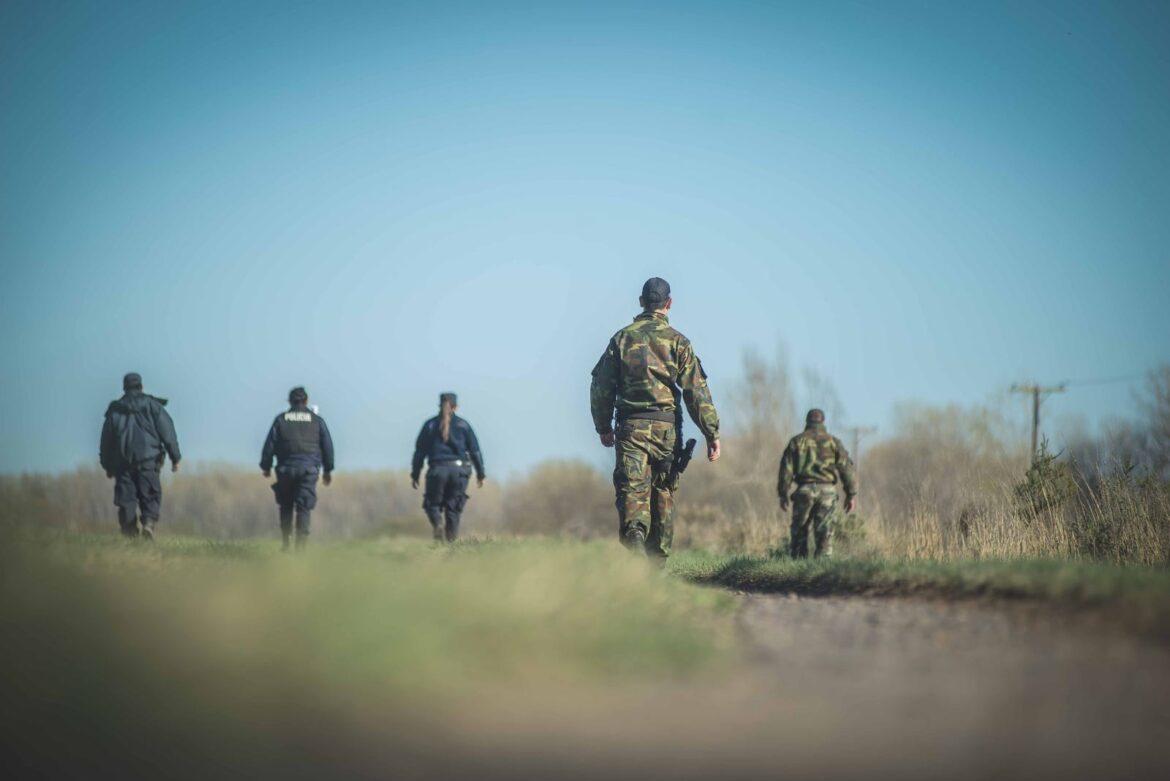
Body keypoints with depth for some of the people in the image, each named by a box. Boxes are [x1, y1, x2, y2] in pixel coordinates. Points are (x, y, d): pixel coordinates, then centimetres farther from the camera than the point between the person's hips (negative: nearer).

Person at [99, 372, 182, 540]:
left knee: (126, 497, 4)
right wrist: (175, 457, 4)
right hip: (148, 460, -2)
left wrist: (107, 466, 21)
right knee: (150, 496, 1)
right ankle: (149, 522, -22)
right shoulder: (153, 406, 5)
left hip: (122, 462, 2)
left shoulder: (115, 410, 11)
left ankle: (130, 531, -4)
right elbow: (167, 433, 0)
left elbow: (106, 440, 14)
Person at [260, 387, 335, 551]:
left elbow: (269, 445, 3)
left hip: (286, 469, 1)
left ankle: (285, 543, 13)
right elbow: (327, 446, 8)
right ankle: (301, 544, -13)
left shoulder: (281, 420, 5)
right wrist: (328, 470, 17)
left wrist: (266, 467, 12)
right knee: (304, 508, -2)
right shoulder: (316, 420, 6)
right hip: (308, 469, -1)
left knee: (286, 506, 15)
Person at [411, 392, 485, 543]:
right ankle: (452, 540, 1)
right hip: (459, 470, 1)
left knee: (432, 504, 11)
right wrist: (480, 474, 10)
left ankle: (438, 524, -20)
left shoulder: (430, 425, 5)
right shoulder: (463, 425, 6)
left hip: (437, 470, -1)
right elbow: (475, 450, 5)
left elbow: (420, 451, 4)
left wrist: (415, 475, 8)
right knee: (453, 508, 9)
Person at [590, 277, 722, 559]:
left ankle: (634, 536, -35)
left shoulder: (622, 338, 6)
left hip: (631, 427, 0)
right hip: (667, 427, 0)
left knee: (631, 491, -8)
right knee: (664, 494, 11)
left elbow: (601, 385, 8)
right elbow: (696, 390, -4)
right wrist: (712, 433, -3)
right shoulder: (677, 341, 1)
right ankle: (658, 562, 15)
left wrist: (603, 427, 19)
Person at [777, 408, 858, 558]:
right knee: (825, 535, 0)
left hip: (804, 490, 0)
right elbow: (846, 468, 2)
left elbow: (786, 469, 2)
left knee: (799, 531, 10)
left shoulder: (796, 441, 7)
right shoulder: (833, 442, 8)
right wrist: (851, 494, 3)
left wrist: (783, 495, 5)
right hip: (827, 490, 0)